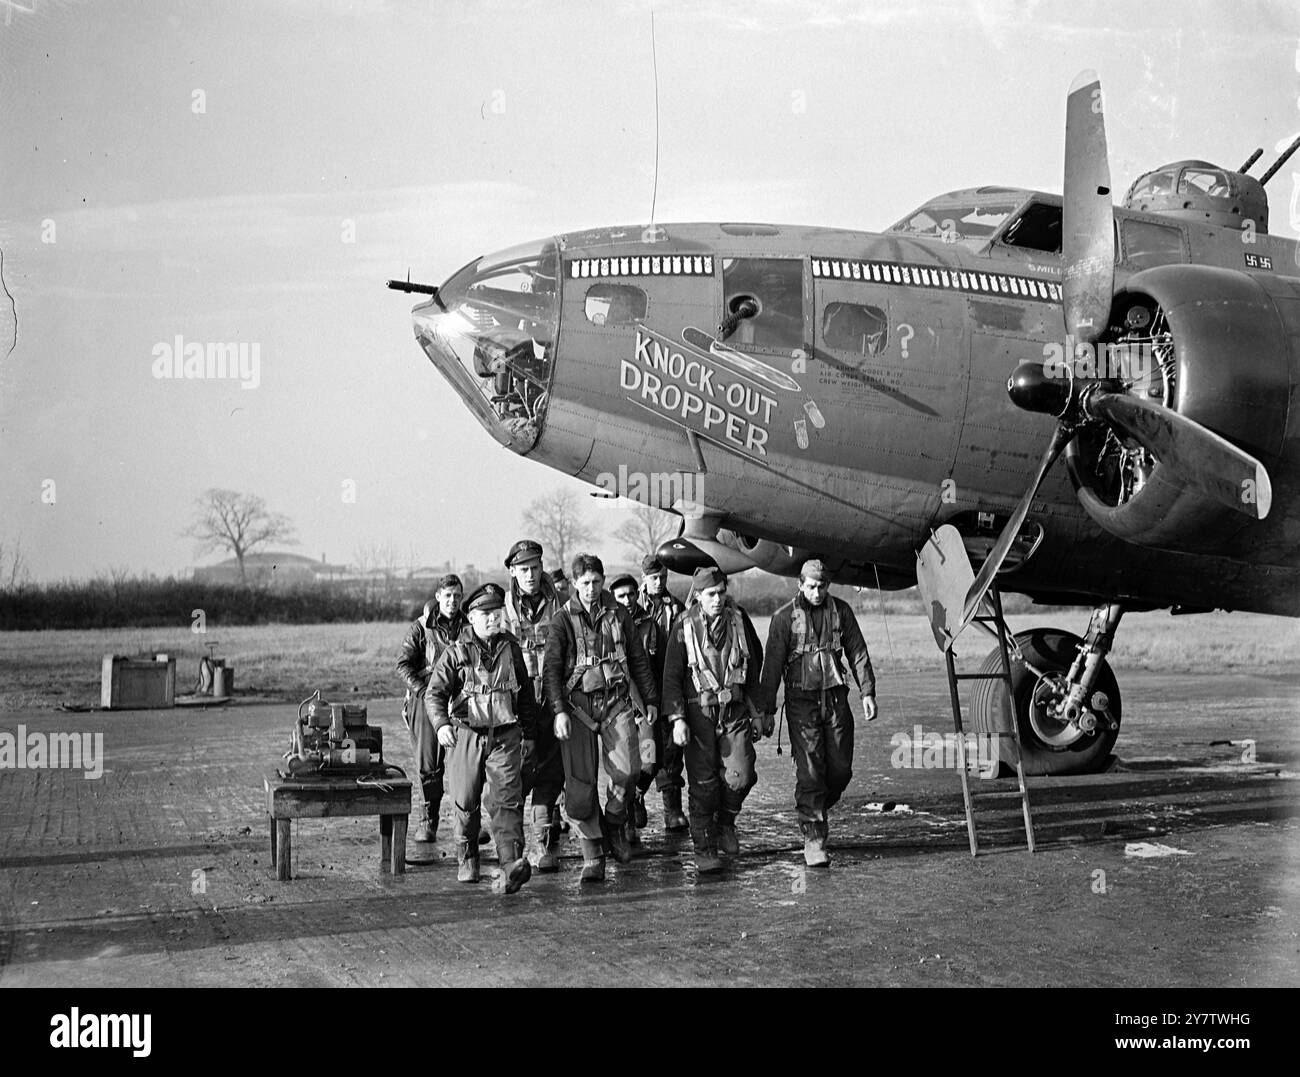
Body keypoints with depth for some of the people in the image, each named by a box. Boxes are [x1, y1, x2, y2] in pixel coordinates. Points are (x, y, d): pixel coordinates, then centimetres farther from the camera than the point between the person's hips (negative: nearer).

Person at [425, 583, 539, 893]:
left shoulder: (512, 649, 8)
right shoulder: (456, 652, -1)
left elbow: (526, 694, 17)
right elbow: (435, 691, -4)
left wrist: (529, 734, 18)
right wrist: (441, 724, -21)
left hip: (505, 736, 1)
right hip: (466, 735, -1)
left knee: (507, 800, -12)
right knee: (466, 803, 8)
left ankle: (511, 865, -22)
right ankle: (467, 860, 28)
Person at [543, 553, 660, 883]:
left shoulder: (618, 614, 10)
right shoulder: (563, 620, 1)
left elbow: (639, 659, 18)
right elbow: (551, 668, -3)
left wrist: (650, 699, 17)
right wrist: (559, 711, -13)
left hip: (616, 701, 2)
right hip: (577, 706, -1)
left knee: (626, 772, -15)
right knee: (580, 783, -5)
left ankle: (614, 825, 13)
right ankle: (593, 852, 7)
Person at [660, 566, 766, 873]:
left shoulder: (739, 619, 1)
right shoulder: (684, 627, -6)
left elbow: (756, 657, 17)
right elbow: (672, 676, -5)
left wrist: (750, 696, 18)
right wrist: (677, 719, -12)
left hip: (735, 710, 2)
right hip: (699, 712, -2)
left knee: (740, 776, -8)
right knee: (703, 783, -2)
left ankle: (725, 821, 21)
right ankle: (704, 848, 11)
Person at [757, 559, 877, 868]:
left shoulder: (841, 611, 6)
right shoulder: (785, 617, -3)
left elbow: (858, 653, 9)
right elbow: (772, 665, -2)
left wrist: (867, 692, 1)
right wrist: (767, 709, -5)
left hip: (836, 698, 3)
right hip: (801, 701, -3)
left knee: (841, 768, 4)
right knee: (809, 771, -8)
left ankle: (817, 810, 32)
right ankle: (813, 837, -4)